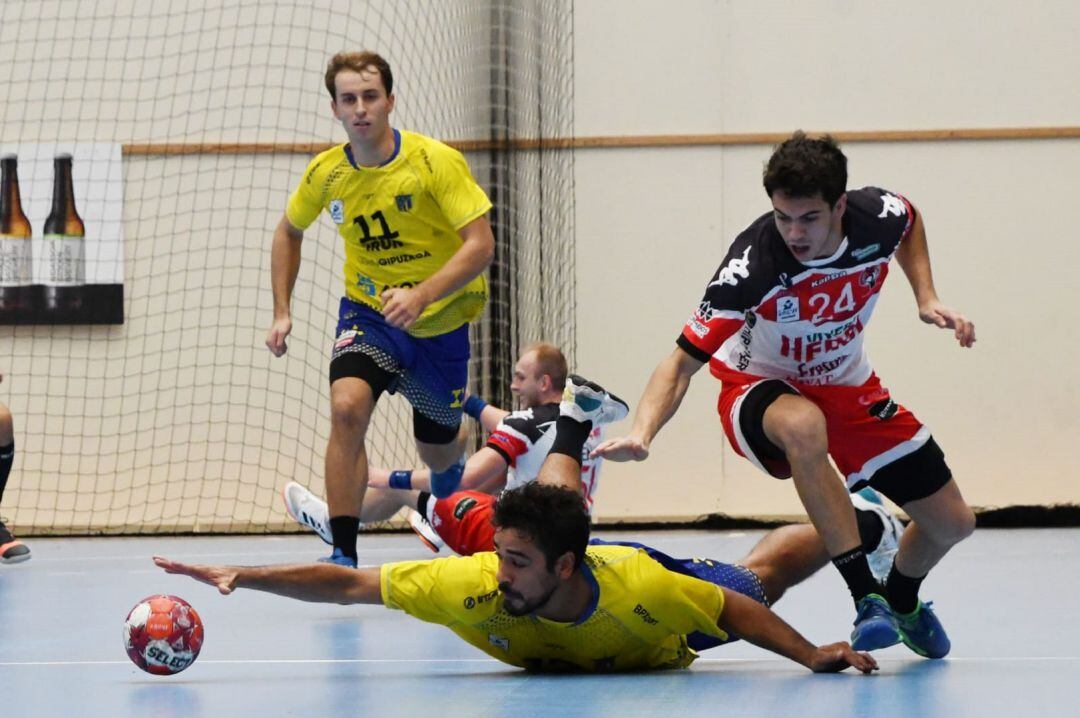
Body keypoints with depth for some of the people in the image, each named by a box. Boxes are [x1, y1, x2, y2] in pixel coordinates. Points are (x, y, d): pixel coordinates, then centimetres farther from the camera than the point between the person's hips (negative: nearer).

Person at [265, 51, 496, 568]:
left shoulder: (435, 161, -20)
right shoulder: (326, 173, -9)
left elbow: (481, 244, -26)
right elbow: (289, 232, 11)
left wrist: (420, 295, -39)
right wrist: (281, 311, 2)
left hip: (441, 321, -1)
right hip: (368, 312, 1)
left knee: (437, 452, 15)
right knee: (347, 406, -29)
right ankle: (343, 554, -26)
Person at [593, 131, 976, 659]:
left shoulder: (880, 217, -21)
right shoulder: (753, 264, -34)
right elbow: (682, 362, -33)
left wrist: (926, 296, -4)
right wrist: (641, 432, -50)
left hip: (850, 388, 5)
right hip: (761, 391, -5)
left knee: (952, 523, 3)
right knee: (804, 426, -43)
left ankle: (902, 602, 39)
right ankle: (866, 599, -36)